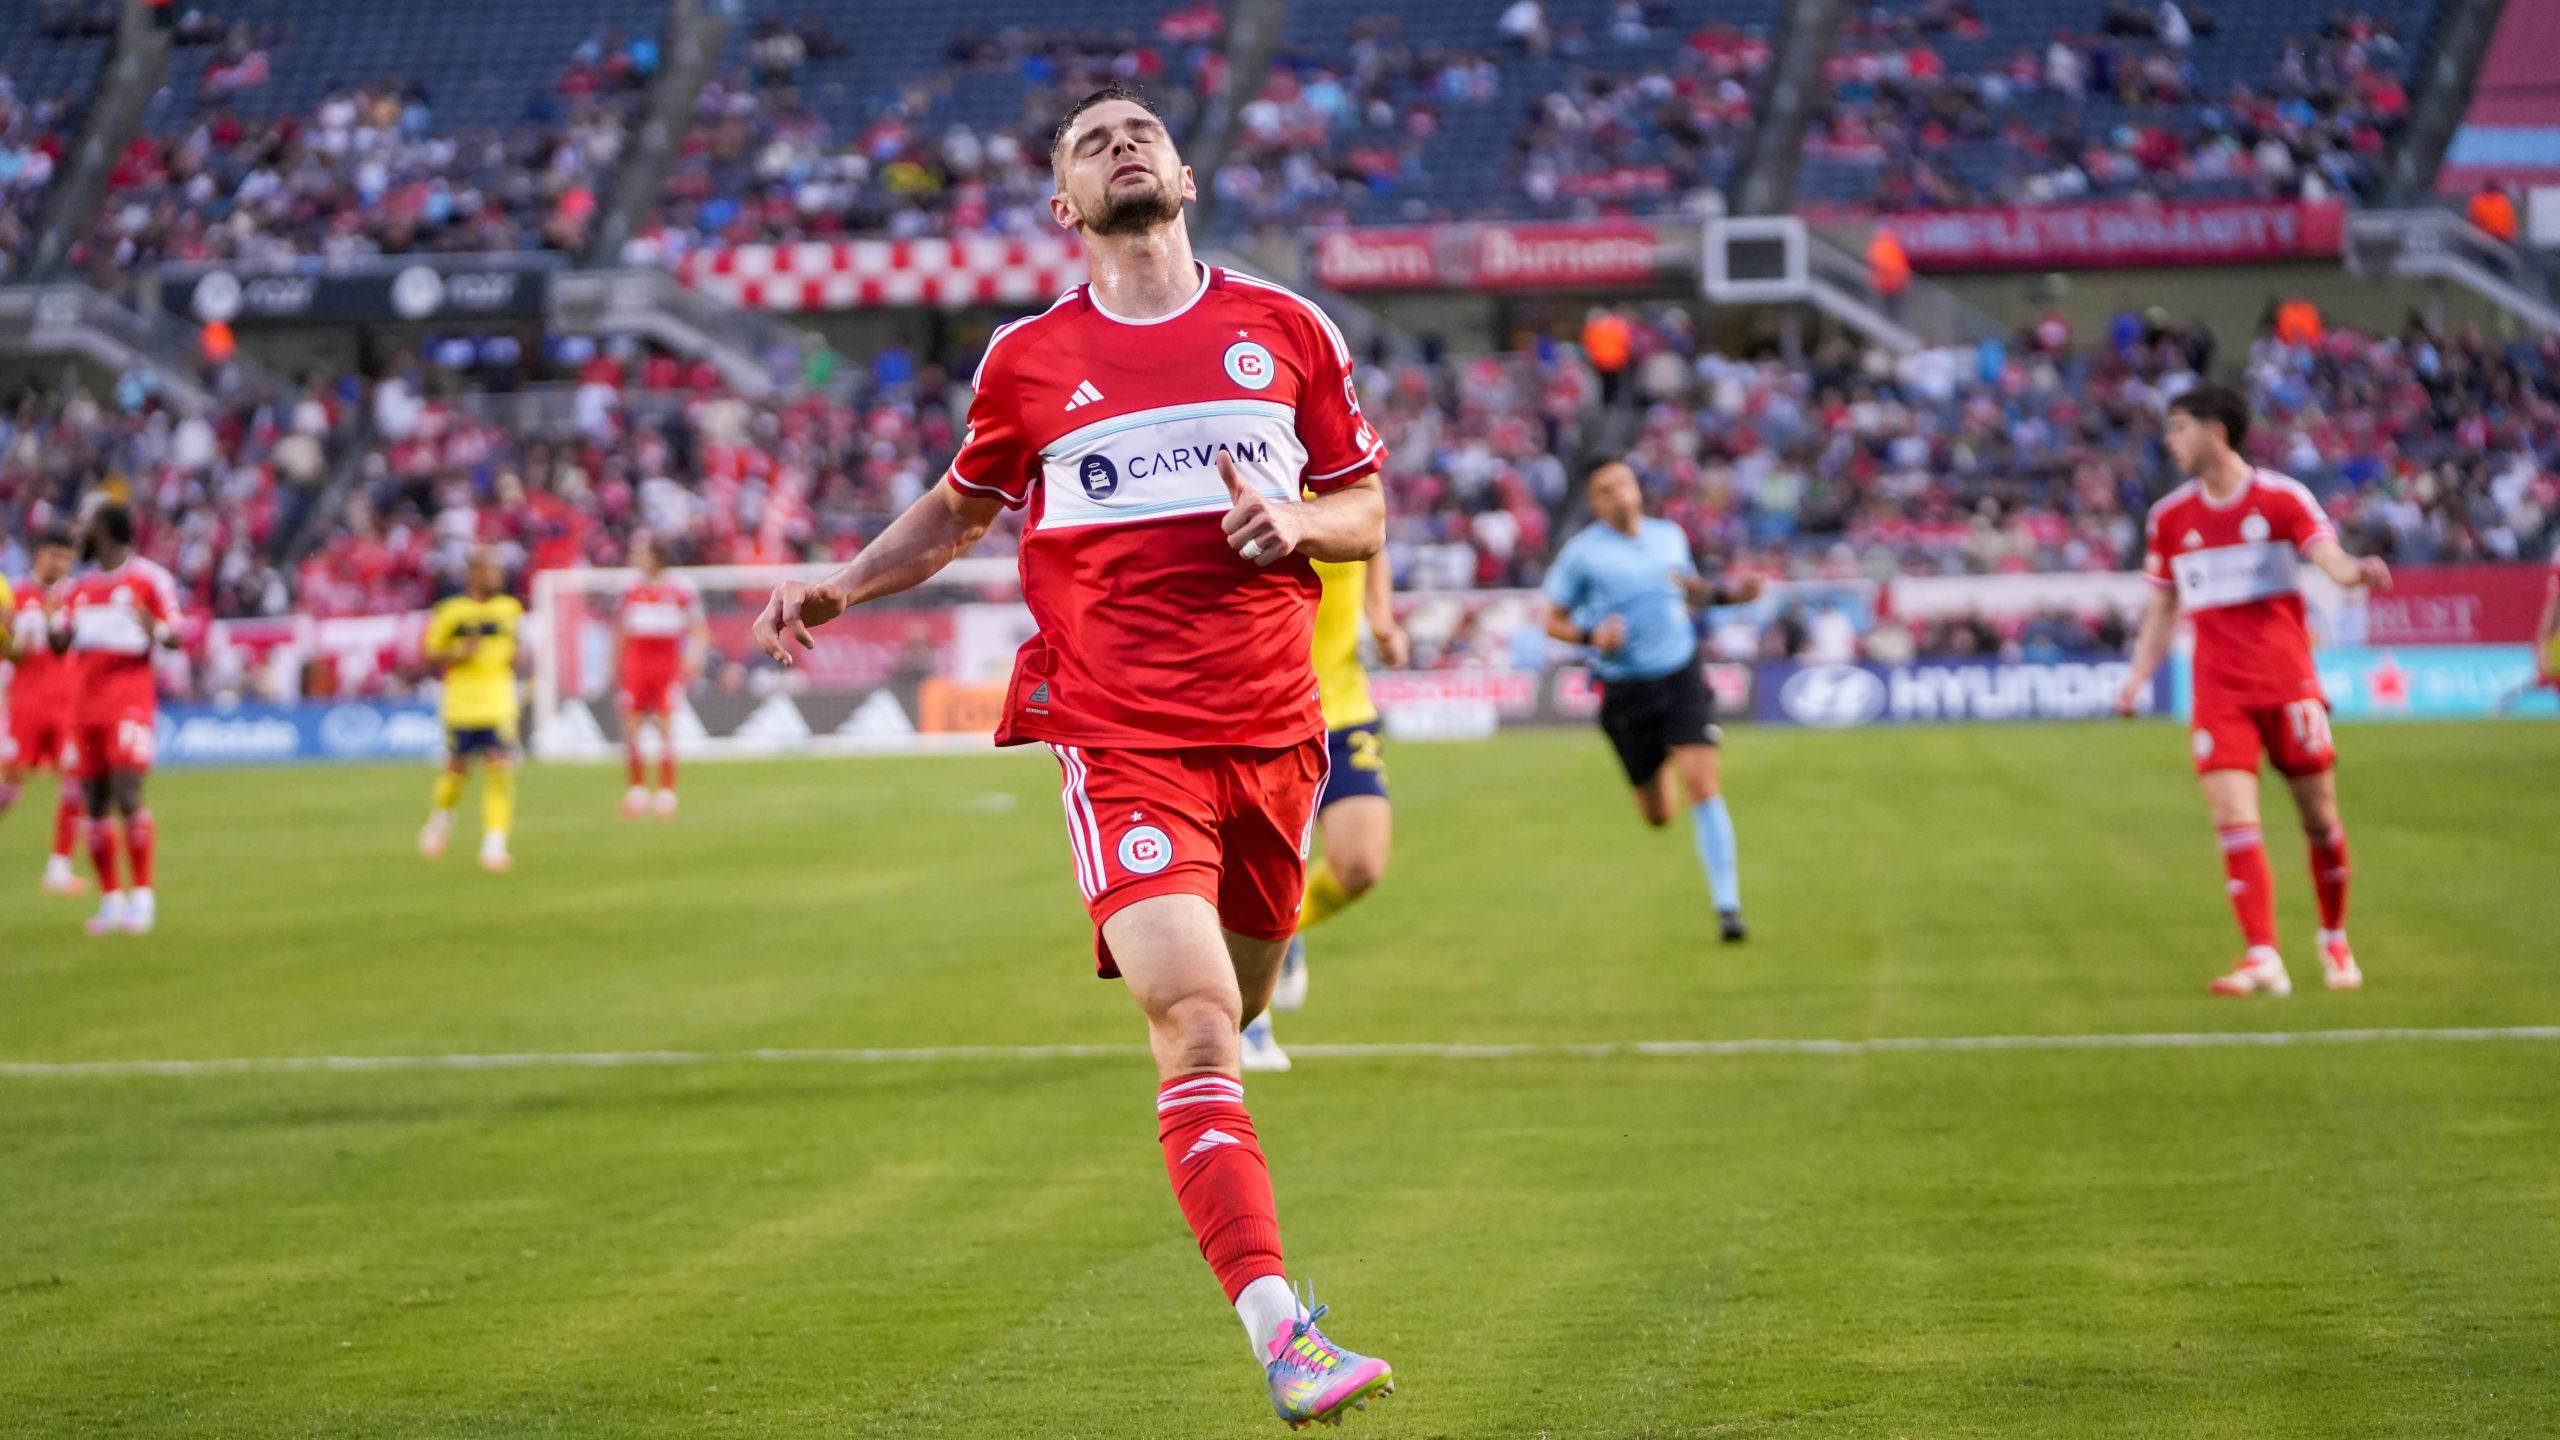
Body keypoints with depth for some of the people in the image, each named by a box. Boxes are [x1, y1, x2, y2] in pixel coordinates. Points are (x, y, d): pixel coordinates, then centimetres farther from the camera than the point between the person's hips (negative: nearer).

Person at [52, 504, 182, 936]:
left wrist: (154, 630, -25)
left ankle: (142, 897, -9)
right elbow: (60, 644, 17)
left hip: (130, 700, -6)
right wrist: (57, 629, -6)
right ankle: (110, 898, 12)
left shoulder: (150, 579, 0)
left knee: (127, 796, -15)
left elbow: (174, 637, -2)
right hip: (85, 702, 6)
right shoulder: (80, 587, 18)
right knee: (94, 803, 5)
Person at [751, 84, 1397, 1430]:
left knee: (1223, 1019, 13)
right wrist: (839, 586, 13)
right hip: (1122, 734, -3)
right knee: (1193, 1027, -19)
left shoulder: (1285, 330, 9)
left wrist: (1296, 522, -6)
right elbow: (960, 506, 25)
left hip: (1271, 729, 3)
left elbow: (1364, 509, 15)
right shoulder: (1028, 358, 7)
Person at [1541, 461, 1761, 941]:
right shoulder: (1581, 553, -4)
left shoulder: (1669, 536, 6)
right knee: (1658, 815, 7)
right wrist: (1591, 635, -18)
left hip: (1681, 677, 1)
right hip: (1625, 691, -1)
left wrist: (1727, 593, 5)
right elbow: (1553, 620, 2)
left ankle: (1727, 906, -14)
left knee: (1702, 782, -17)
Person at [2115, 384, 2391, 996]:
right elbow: (2162, 608, 16)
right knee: (2234, 820, -12)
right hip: (2218, 690, 2)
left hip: (2289, 683, -2)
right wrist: (2138, 677, 5)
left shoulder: (2281, 498, -3)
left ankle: (2334, 939, 25)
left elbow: (2328, 556, -16)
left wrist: (2356, 571, -39)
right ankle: (2264, 958, -15)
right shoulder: (2169, 517, 9)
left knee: (2319, 814, 3)